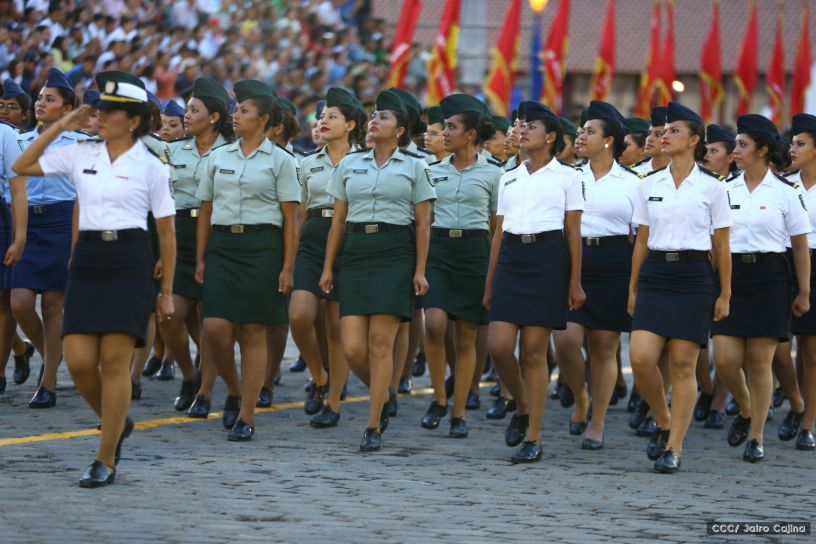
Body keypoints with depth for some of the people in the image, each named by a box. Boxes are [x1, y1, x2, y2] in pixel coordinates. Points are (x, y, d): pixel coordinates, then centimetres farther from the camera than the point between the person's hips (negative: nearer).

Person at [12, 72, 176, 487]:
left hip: (129, 262, -3)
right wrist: (60, 126, 5)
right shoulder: (81, 154, 10)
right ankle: (117, 423, 24)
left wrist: (166, 292, 3)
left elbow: (166, 234, 5)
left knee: (115, 361, -7)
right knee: (79, 361, -5)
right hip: (87, 260, 4)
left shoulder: (150, 167, 2)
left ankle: (105, 461, -1)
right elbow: (23, 166, 11)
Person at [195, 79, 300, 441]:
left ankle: (246, 415, 2)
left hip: (262, 246, -3)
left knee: (253, 333, -2)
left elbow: (290, 219, 0)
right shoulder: (218, 158, 11)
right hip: (222, 245, 3)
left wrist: (287, 268, -6)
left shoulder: (279, 161, 2)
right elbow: (205, 211, 14)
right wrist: (200, 259, 7)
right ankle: (233, 391, 15)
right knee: (214, 327, -10)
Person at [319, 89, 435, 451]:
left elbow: (423, 223, 3)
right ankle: (382, 398, 23)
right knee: (352, 347, -6)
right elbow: (339, 219, 14)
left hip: (395, 254, -3)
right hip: (356, 253, 3)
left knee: (380, 342, -8)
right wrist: (328, 267, 10)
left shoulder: (414, 166, 4)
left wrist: (420, 270, -4)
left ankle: (373, 427, -3)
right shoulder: (350, 164, 12)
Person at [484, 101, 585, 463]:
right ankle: (522, 407, 18)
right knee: (498, 345, -9)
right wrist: (489, 283, 14)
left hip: (548, 259, -4)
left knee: (533, 351, -4)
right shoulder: (509, 178, 17)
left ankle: (533, 437, 1)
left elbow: (573, 233, 3)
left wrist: (575, 283, -2)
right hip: (511, 259, 4)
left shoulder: (566, 176, 5)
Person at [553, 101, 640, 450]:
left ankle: (597, 423, 11)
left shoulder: (631, 182, 4)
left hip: (614, 266, -2)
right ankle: (580, 400, 14)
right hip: (572, 261, 2)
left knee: (604, 348, 2)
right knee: (566, 339, -13)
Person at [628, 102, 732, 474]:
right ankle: (663, 423, 13)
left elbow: (722, 247, 4)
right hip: (655, 275, 3)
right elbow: (641, 242, 13)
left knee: (683, 365, -2)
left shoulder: (711, 188, 1)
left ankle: (674, 447, 3)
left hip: (693, 277, -3)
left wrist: (725, 295, 1)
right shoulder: (649, 186, 9)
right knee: (640, 358, -11)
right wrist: (633, 289, 11)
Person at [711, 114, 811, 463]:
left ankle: (756, 438, 7)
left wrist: (804, 292, 1)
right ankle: (745, 411, 25)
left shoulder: (784, 192, -1)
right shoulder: (726, 190, 8)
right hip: (730, 275, 3)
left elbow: (800, 245, 3)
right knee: (725, 359, -4)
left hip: (769, 278, -3)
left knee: (760, 360, -2)